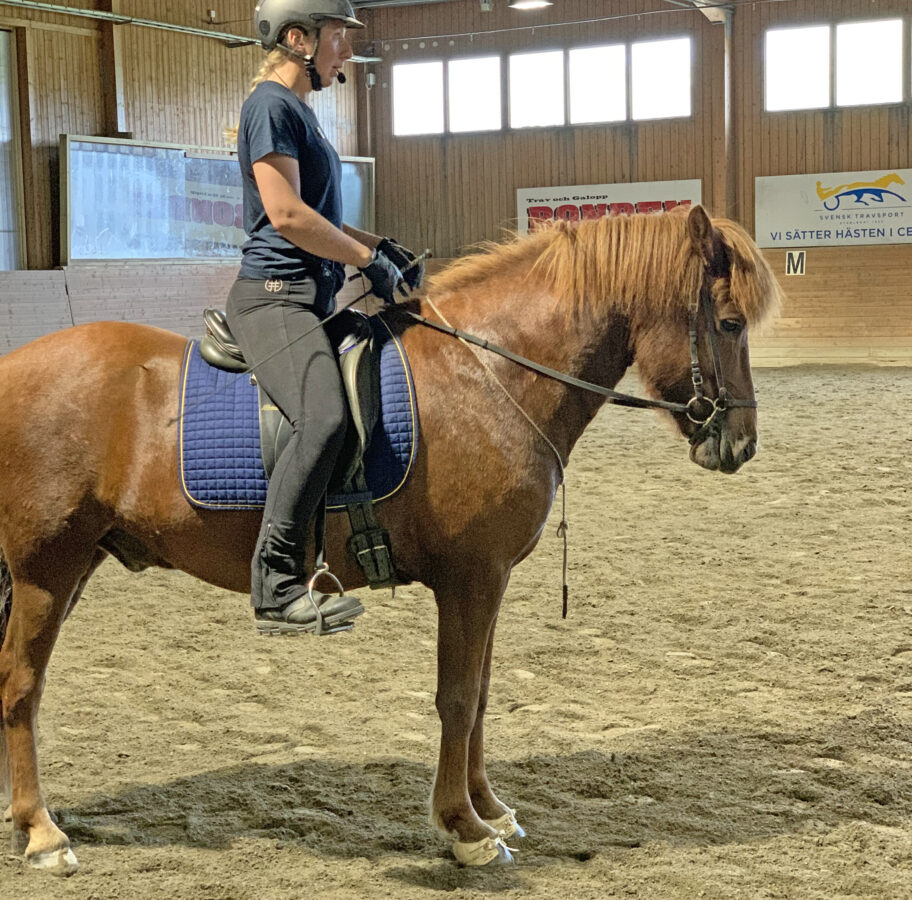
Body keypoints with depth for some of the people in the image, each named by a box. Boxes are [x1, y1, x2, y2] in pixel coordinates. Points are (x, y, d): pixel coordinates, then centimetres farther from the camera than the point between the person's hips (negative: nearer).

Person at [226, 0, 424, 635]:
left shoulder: (298, 110, 22)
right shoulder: (270, 105, -8)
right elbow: (286, 214, -19)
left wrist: (381, 245, 16)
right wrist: (368, 258, -10)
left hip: (309, 301, 11)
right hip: (275, 296, -11)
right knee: (326, 417, -33)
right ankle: (277, 588, -29)